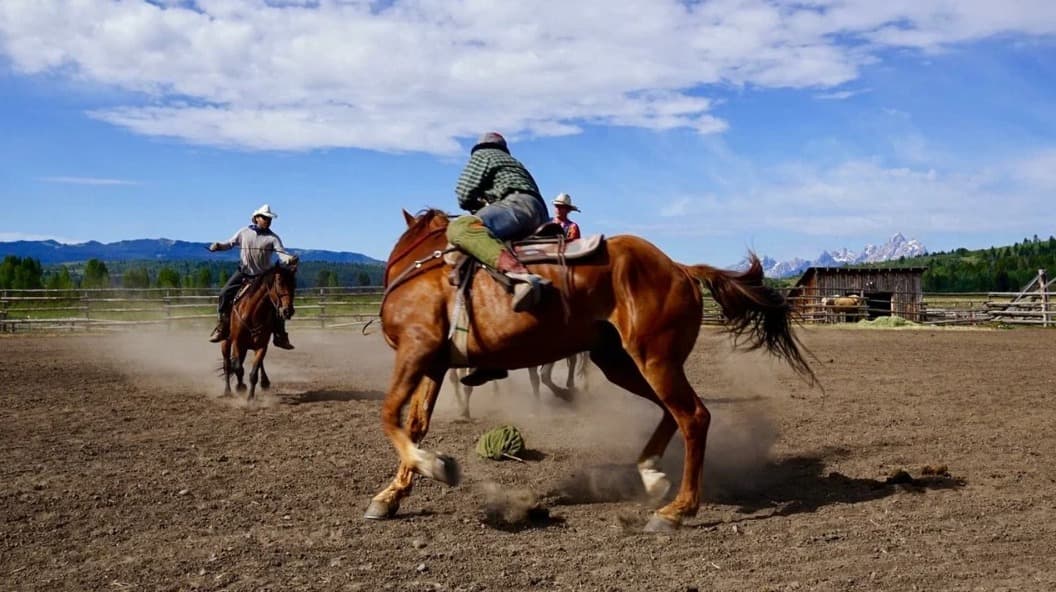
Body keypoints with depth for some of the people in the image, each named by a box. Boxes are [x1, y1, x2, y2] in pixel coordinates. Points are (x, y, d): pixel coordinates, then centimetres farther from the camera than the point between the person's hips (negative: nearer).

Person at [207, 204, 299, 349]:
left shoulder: (273, 238, -7)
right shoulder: (244, 232, 1)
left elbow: (282, 253, -20)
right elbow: (231, 243, 11)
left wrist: (289, 259, -42)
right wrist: (219, 245, -9)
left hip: (264, 275, -1)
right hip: (244, 272, 1)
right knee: (225, 293, -12)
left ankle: (280, 336, 2)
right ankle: (222, 326, 4)